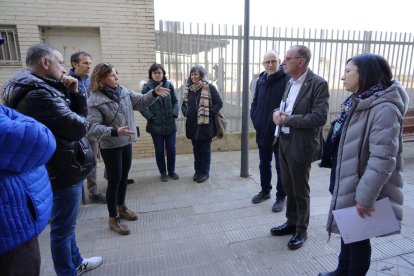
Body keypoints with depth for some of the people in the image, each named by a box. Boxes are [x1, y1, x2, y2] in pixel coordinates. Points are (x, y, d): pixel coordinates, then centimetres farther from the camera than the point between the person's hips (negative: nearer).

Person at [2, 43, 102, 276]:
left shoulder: (42, 89, 10)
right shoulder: (38, 93, -23)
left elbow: (79, 115, 9)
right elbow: (78, 127, -27)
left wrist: (75, 94, -5)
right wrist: (79, 119, -7)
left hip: (63, 168, 11)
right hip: (64, 170, -11)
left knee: (66, 224, 24)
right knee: (63, 228, 7)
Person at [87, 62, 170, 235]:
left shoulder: (123, 91, 2)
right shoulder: (95, 100, -17)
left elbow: (141, 101, 9)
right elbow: (93, 127, -24)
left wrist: (154, 93, -6)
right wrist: (115, 132, -36)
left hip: (126, 143, 7)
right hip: (110, 147, -6)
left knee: (124, 177, 18)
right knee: (114, 180, 2)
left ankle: (121, 208, 38)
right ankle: (113, 218, 20)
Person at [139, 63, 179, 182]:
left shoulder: (169, 85, 1)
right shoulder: (147, 87, -6)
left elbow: (175, 101, 9)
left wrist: (174, 114, -4)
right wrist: (150, 116, -13)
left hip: (170, 124, 2)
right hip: (156, 125, -2)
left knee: (171, 149, 9)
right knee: (159, 150, 9)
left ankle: (171, 170, 29)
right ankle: (163, 172, 27)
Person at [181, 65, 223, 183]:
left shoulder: (209, 87, -7)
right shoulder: (189, 88, 10)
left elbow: (219, 103, -6)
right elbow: (184, 104, 20)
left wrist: (209, 113, -16)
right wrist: (185, 112, 0)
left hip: (205, 124, -5)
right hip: (193, 125, 5)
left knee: (205, 149, 5)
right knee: (196, 149, 14)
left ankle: (205, 172, 16)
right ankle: (197, 171, 26)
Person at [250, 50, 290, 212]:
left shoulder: (287, 80, -13)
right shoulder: (261, 80, 7)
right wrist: (255, 120, 3)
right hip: (262, 132, 6)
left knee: (281, 167, 8)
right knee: (264, 165, 19)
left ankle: (281, 197, 24)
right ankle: (265, 191, 37)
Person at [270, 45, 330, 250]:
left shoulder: (318, 84, -15)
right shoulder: (290, 82, 10)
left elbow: (319, 118, -22)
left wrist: (286, 119, -19)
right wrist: (278, 113, -6)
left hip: (301, 145, -7)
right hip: (284, 141, 8)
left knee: (300, 191, 8)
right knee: (288, 187, 19)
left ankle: (301, 230, 28)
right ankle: (291, 223, 37)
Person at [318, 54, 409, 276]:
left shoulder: (384, 108, -23)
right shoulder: (358, 102, 7)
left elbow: (383, 159, -27)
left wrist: (365, 197, -25)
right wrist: (337, 180, 19)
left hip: (361, 187, -9)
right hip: (346, 181, 9)